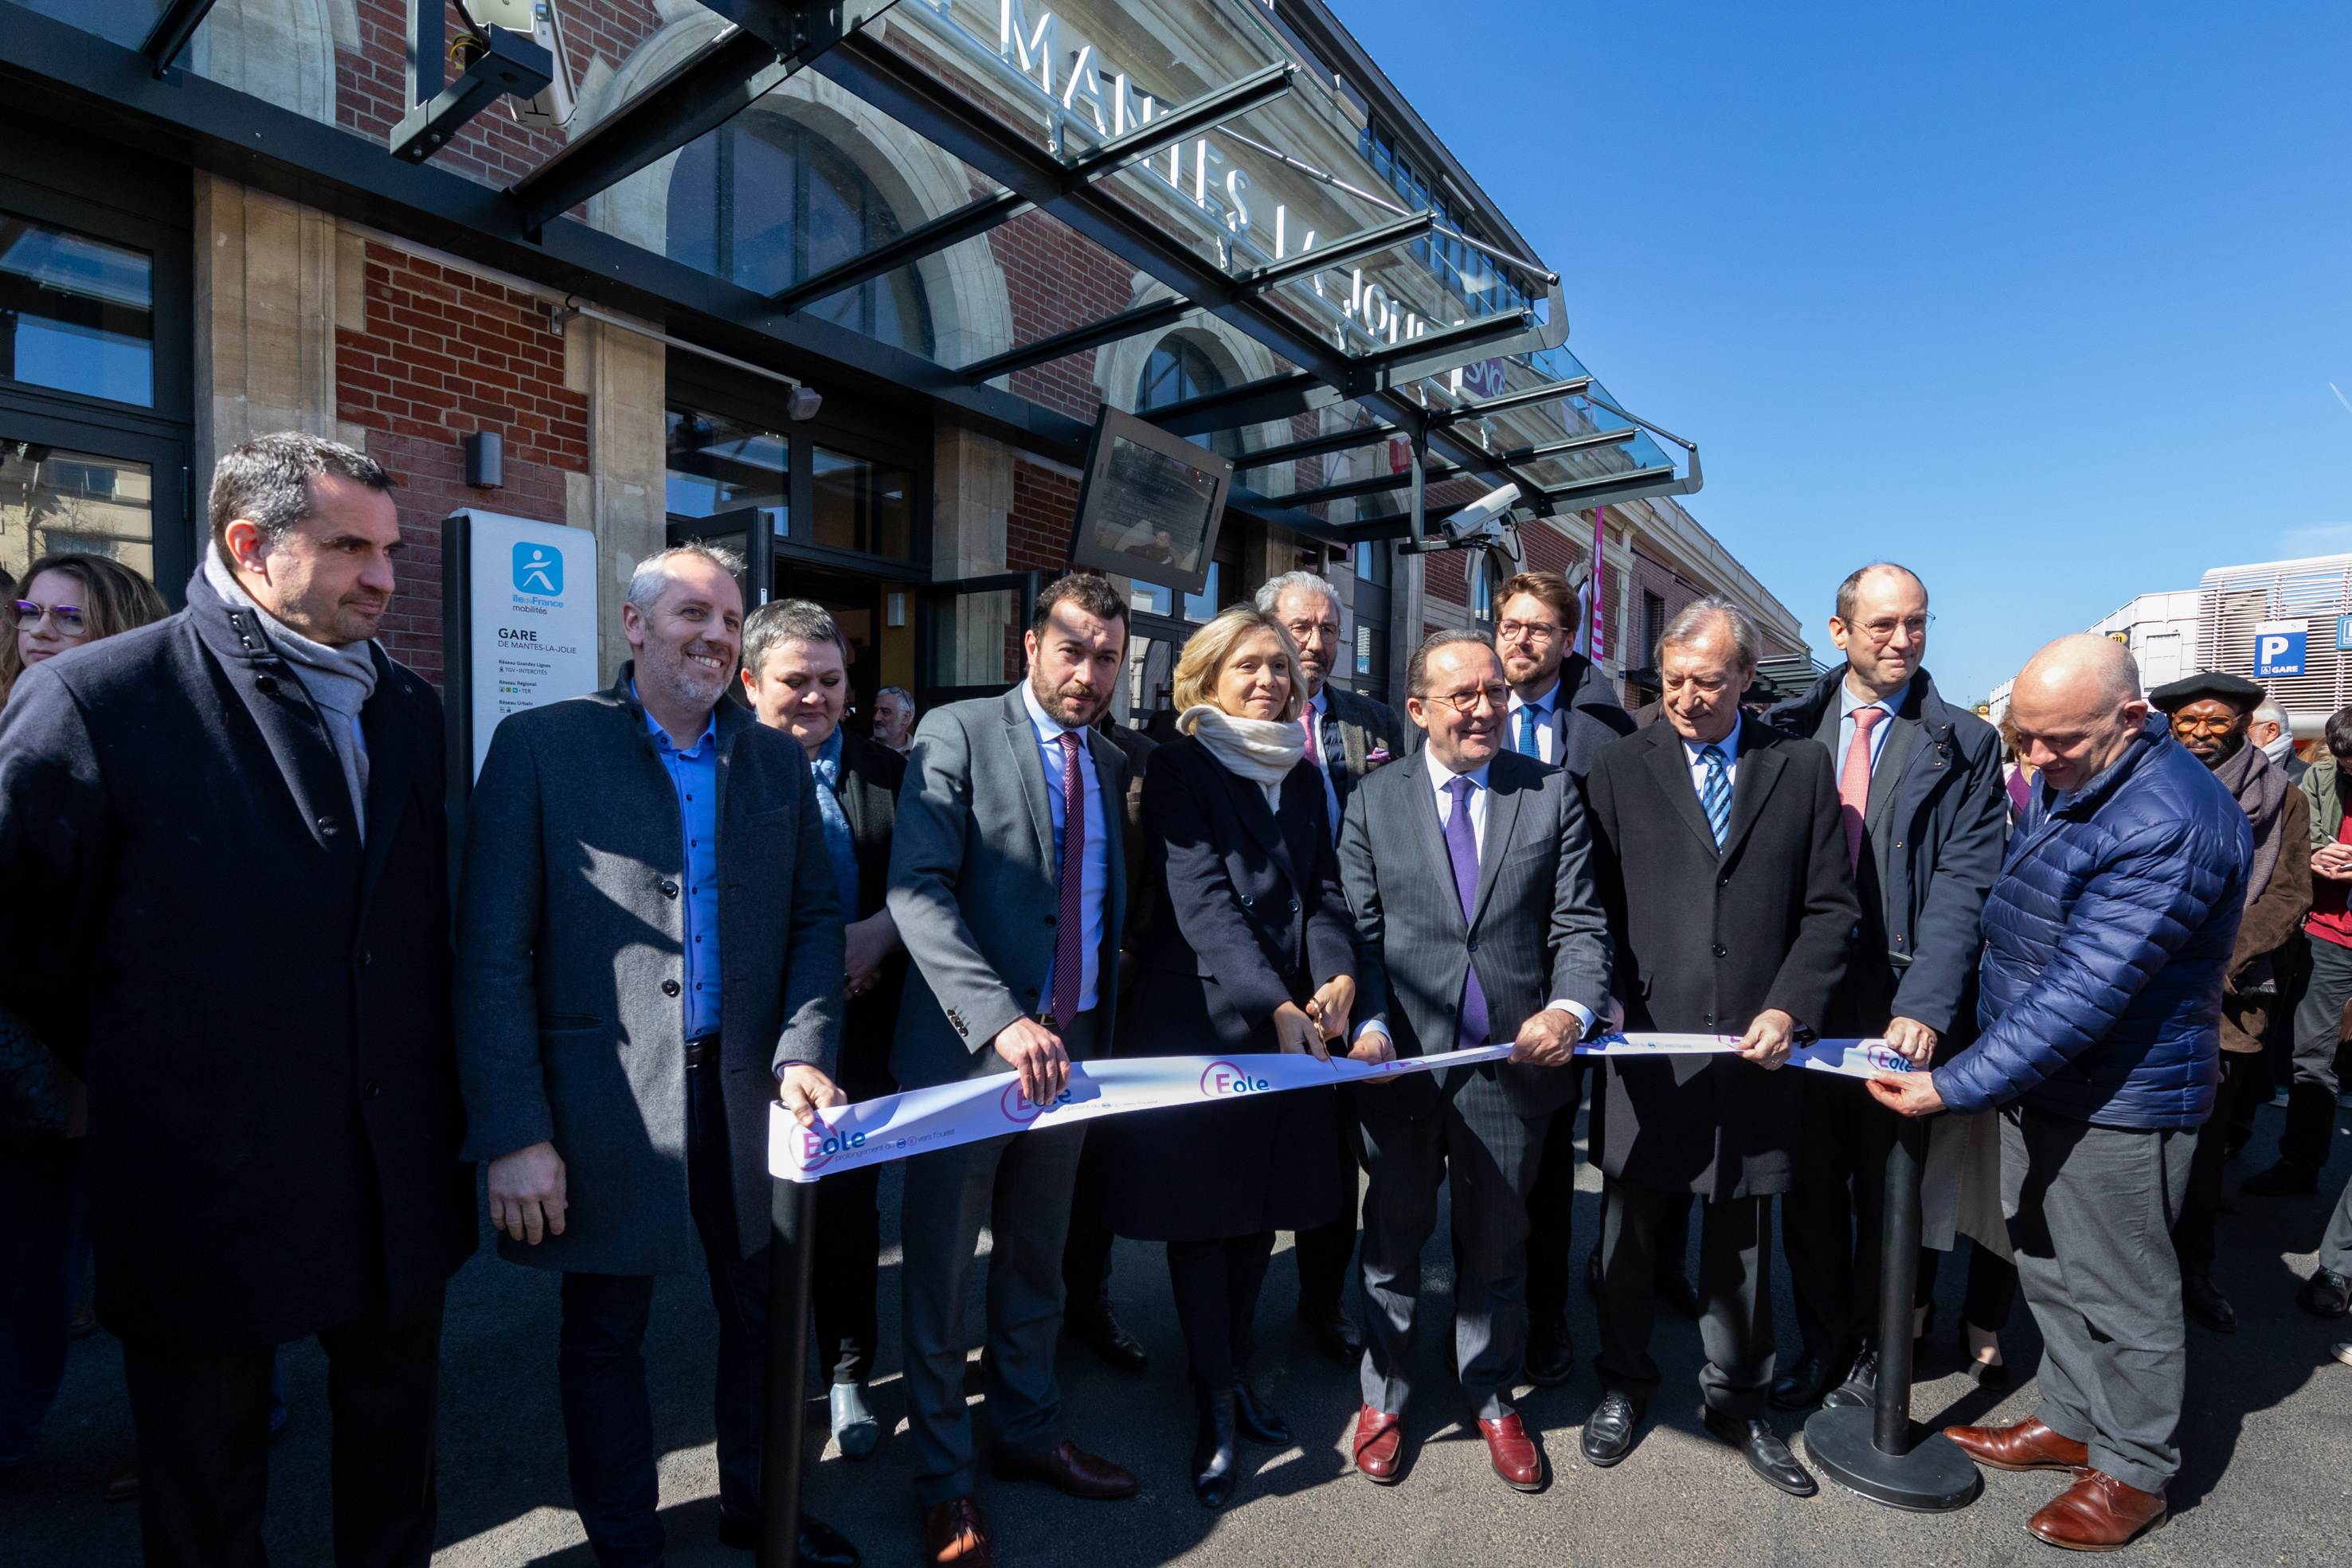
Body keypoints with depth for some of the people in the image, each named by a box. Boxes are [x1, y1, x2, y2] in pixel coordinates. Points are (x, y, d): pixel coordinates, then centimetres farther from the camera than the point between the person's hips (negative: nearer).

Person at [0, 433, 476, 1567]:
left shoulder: (411, 706, 4)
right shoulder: (92, 697, -13)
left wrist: (423, 1073, 8)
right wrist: (145, 1076, 1)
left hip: (403, 1167, 4)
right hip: (210, 1175, -4)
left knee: (393, 1448, 22)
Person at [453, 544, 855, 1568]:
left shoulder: (777, 760, 5)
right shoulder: (540, 745, -7)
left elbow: (815, 919, 7)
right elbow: (491, 954, -10)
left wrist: (803, 1050, -8)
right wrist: (513, 1135, -14)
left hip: (749, 1093, 4)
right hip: (605, 1103, -3)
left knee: (764, 1313, 18)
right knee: (606, 1337, 15)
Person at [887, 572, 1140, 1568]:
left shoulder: (1110, 764, 10)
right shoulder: (956, 735, -9)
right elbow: (917, 890, -19)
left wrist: (1103, 1035, 6)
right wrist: (1001, 1020, -27)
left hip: (1069, 1050, 6)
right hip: (965, 1047, -5)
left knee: (1036, 1261, 20)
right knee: (941, 1271, 10)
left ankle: (1027, 1436, 40)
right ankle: (942, 1478, 29)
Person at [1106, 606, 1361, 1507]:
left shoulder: (1304, 776, 12)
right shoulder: (1181, 767, -7)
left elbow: (1324, 889, 7)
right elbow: (1201, 900, -16)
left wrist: (1337, 972, -12)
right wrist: (1275, 1004, -22)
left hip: (1293, 1021, 6)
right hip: (1201, 1018, -5)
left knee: (1264, 1205, 15)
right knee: (1203, 1210, 6)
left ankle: (1235, 1375, 34)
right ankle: (1215, 1406, 20)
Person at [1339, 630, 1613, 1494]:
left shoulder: (1553, 794, 1)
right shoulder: (1372, 800, 1)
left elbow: (1579, 926, -2)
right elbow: (1358, 933, -1)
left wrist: (1571, 1009, -20)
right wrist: (1370, 1026, -15)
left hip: (1514, 1060, 1)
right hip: (1402, 1059, 0)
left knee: (1497, 1245, 19)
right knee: (1393, 1237, 17)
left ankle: (1491, 1398, 42)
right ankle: (1384, 1397, 39)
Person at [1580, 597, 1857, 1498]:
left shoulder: (1802, 768, 5)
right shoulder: (1621, 768, 1)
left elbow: (1831, 907, 4)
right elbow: (1595, 906, -1)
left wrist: (1788, 1008, -7)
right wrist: (1611, 1009, -11)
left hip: (1755, 1046, 1)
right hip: (1645, 1044, -1)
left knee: (1741, 1238, 15)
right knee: (1631, 1227, 14)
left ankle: (1736, 1400, 36)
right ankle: (1624, 1383, 35)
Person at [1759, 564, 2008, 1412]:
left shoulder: (1964, 744, -1)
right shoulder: (1789, 731, 4)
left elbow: (1963, 885, -10)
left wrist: (1924, 1006, -21)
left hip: (1902, 1001, -1)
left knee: (1889, 1188, 14)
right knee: (1810, 1180, 13)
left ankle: (1872, 1351, 34)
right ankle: (1821, 1343, 33)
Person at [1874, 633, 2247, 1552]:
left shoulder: (2169, 822, -25)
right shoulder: (2061, 783, 4)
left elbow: (2085, 994, -28)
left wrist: (1957, 1086, -26)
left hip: (2117, 1104, -8)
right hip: (2040, 1081, 8)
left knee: (2120, 1293, 10)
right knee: (2048, 1269, 21)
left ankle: (2134, 1471, 30)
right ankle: (2073, 1422, 39)